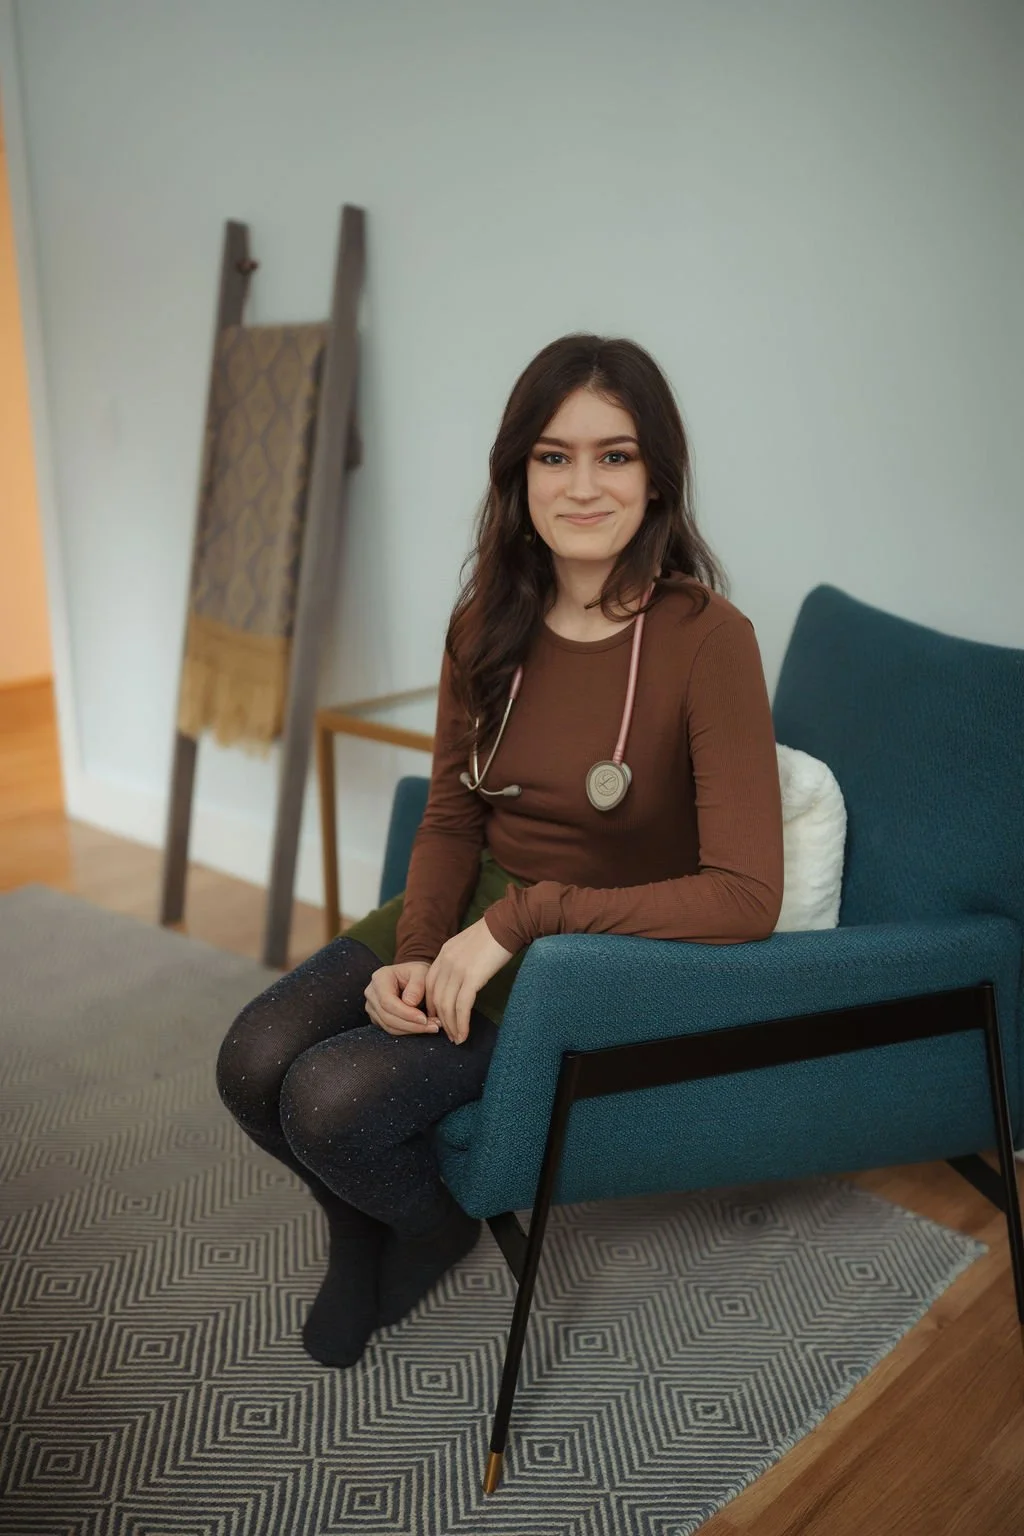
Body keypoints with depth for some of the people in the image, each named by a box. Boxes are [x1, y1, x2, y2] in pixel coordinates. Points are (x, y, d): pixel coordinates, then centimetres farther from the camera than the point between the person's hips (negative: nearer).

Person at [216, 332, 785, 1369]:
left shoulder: (707, 640, -20)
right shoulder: (487, 622, -1)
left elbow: (745, 897, -24)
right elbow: (449, 818, 6)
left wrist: (524, 916, -25)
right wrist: (416, 955, -12)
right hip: (466, 919, 5)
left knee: (332, 1100, -22)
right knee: (255, 1062, -15)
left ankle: (436, 1226, 16)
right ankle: (357, 1233, 19)